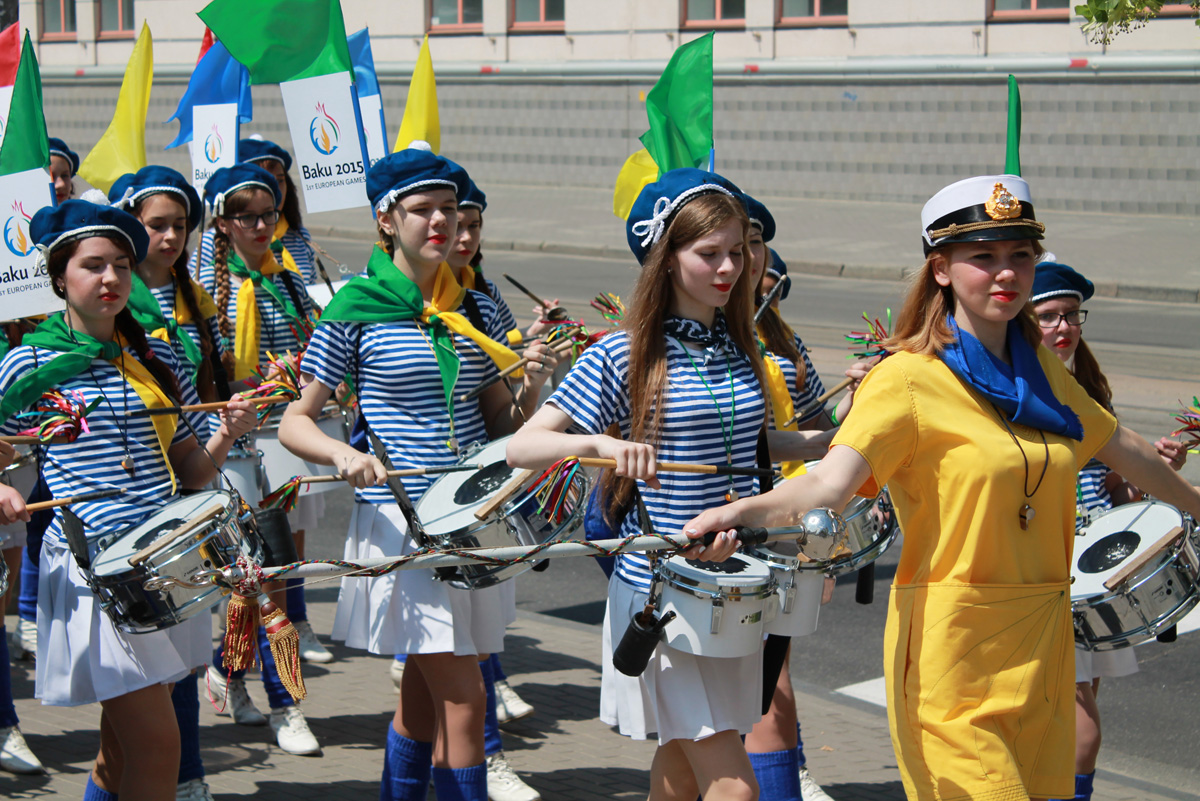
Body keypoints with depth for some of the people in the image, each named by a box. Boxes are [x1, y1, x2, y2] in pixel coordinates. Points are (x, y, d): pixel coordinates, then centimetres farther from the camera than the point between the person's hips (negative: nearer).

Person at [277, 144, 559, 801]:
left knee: (423, 696, 16)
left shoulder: (475, 309, 9)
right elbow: (294, 423, -3)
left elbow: (501, 425, 13)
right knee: (461, 700, -8)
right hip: (400, 518, -5)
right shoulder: (355, 310, -5)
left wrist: (530, 388, -6)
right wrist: (345, 454, -22)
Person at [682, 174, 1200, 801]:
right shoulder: (909, 379, -10)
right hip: (949, 649, -7)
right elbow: (831, 481, -24)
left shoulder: (1040, 372, 12)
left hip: (1040, 649, 7)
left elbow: (1121, 447, 29)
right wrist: (743, 510, -43)